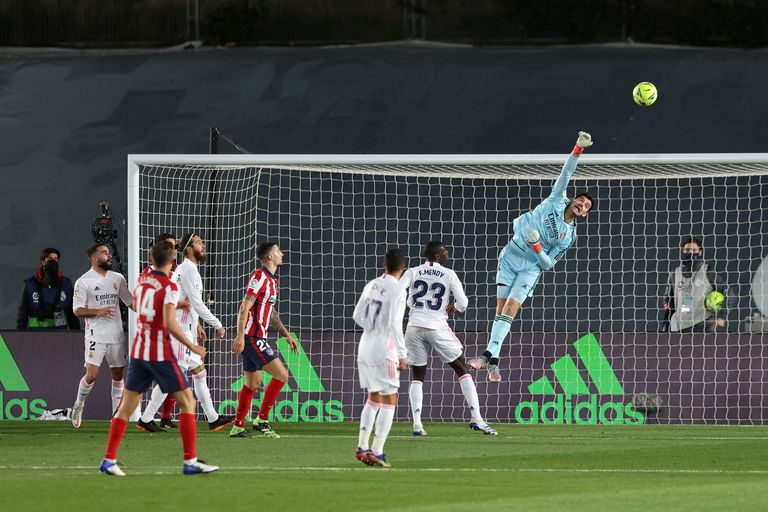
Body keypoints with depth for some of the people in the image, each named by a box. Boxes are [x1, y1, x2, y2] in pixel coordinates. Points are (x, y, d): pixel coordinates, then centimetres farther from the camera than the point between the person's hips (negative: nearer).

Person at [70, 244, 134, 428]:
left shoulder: (118, 278, 11)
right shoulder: (84, 281, -4)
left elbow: (130, 302, 17)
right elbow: (77, 310, -6)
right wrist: (97, 312, -20)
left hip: (117, 335, 5)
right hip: (96, 335, -5)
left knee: (118, 375, 5)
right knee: (92, 375, -12)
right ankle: (79, 405, 13)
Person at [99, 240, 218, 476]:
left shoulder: (142, 279, 6)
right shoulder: (170, 287, -13)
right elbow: (170, 324, -22)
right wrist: (192, 347, -13)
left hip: (138, 352, 6)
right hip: (161, 354, -6)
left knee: (127, 406, 8)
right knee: (187, 402, 1)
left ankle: (109, 460, 4)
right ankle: (190, 461, -5)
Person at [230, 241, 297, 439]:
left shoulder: (271, 280, 18)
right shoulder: (259, 277, -13)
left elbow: (271, 313, 27)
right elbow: (244, 307, -18)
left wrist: (287, 335, 24)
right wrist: (240, 336, -24)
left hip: (257, 337, 10)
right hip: (252, 337, -10)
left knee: (252, 383, 12)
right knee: (281, 374, -12)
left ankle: (238, 427, 14)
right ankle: (262, 420, -7)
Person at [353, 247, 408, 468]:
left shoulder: (371, 285, 7)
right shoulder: (397, 291, -13)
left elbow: (357, 315, 14)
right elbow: (395, 325, -18)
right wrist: (403, 354, -13)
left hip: (366, 344, 7)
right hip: (384, 349, -7)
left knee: (373, 398, 18)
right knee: (389, 400, -1)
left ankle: (362, 447, 13)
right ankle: (377, 451, -7)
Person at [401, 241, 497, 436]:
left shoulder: (412, 272, 6)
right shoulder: (449, 275, 0)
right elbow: (463, 304, -5)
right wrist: (453, 309, 19)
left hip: (414, 327, 2)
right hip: (437, 328, -2)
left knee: (417, 376, 13)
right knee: (462, 370, 8)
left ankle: (417, 424, 0)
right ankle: (476, 418, 0)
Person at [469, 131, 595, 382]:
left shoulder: (569, 236, 1)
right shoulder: (558, 200, 2)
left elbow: (548, 264, 0)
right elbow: (566, 173, -6)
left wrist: (537, 248, -19)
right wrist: (578, 149, -18)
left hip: (532, 266, -1)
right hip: (511, 255, 1)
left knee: (510, 310, -15)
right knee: (501, 309, -2)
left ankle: (492, 357, -18)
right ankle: (490, 356, 0)